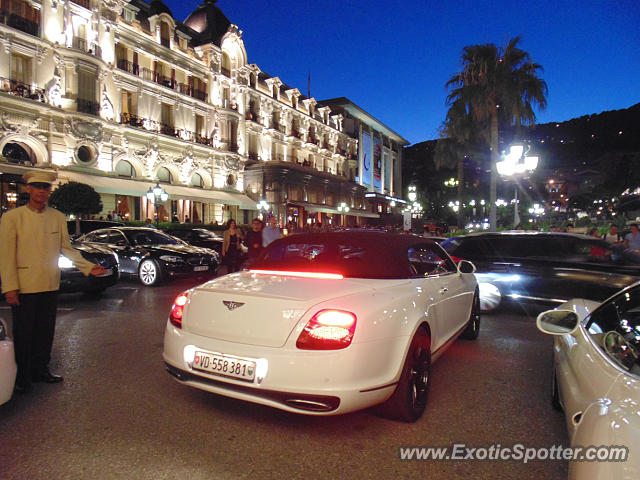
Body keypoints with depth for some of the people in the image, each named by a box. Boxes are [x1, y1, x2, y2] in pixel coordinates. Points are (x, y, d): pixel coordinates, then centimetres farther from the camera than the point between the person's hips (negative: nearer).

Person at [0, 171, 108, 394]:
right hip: (23, 286, -3)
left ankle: (41, 370, 29)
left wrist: (88, 267, -3)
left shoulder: (58, 218, 6)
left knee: (45, 331, 13)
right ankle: (22, 377, 22)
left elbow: (67, 248, 9)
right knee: (23, 334, 6)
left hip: (50, 286, 4)